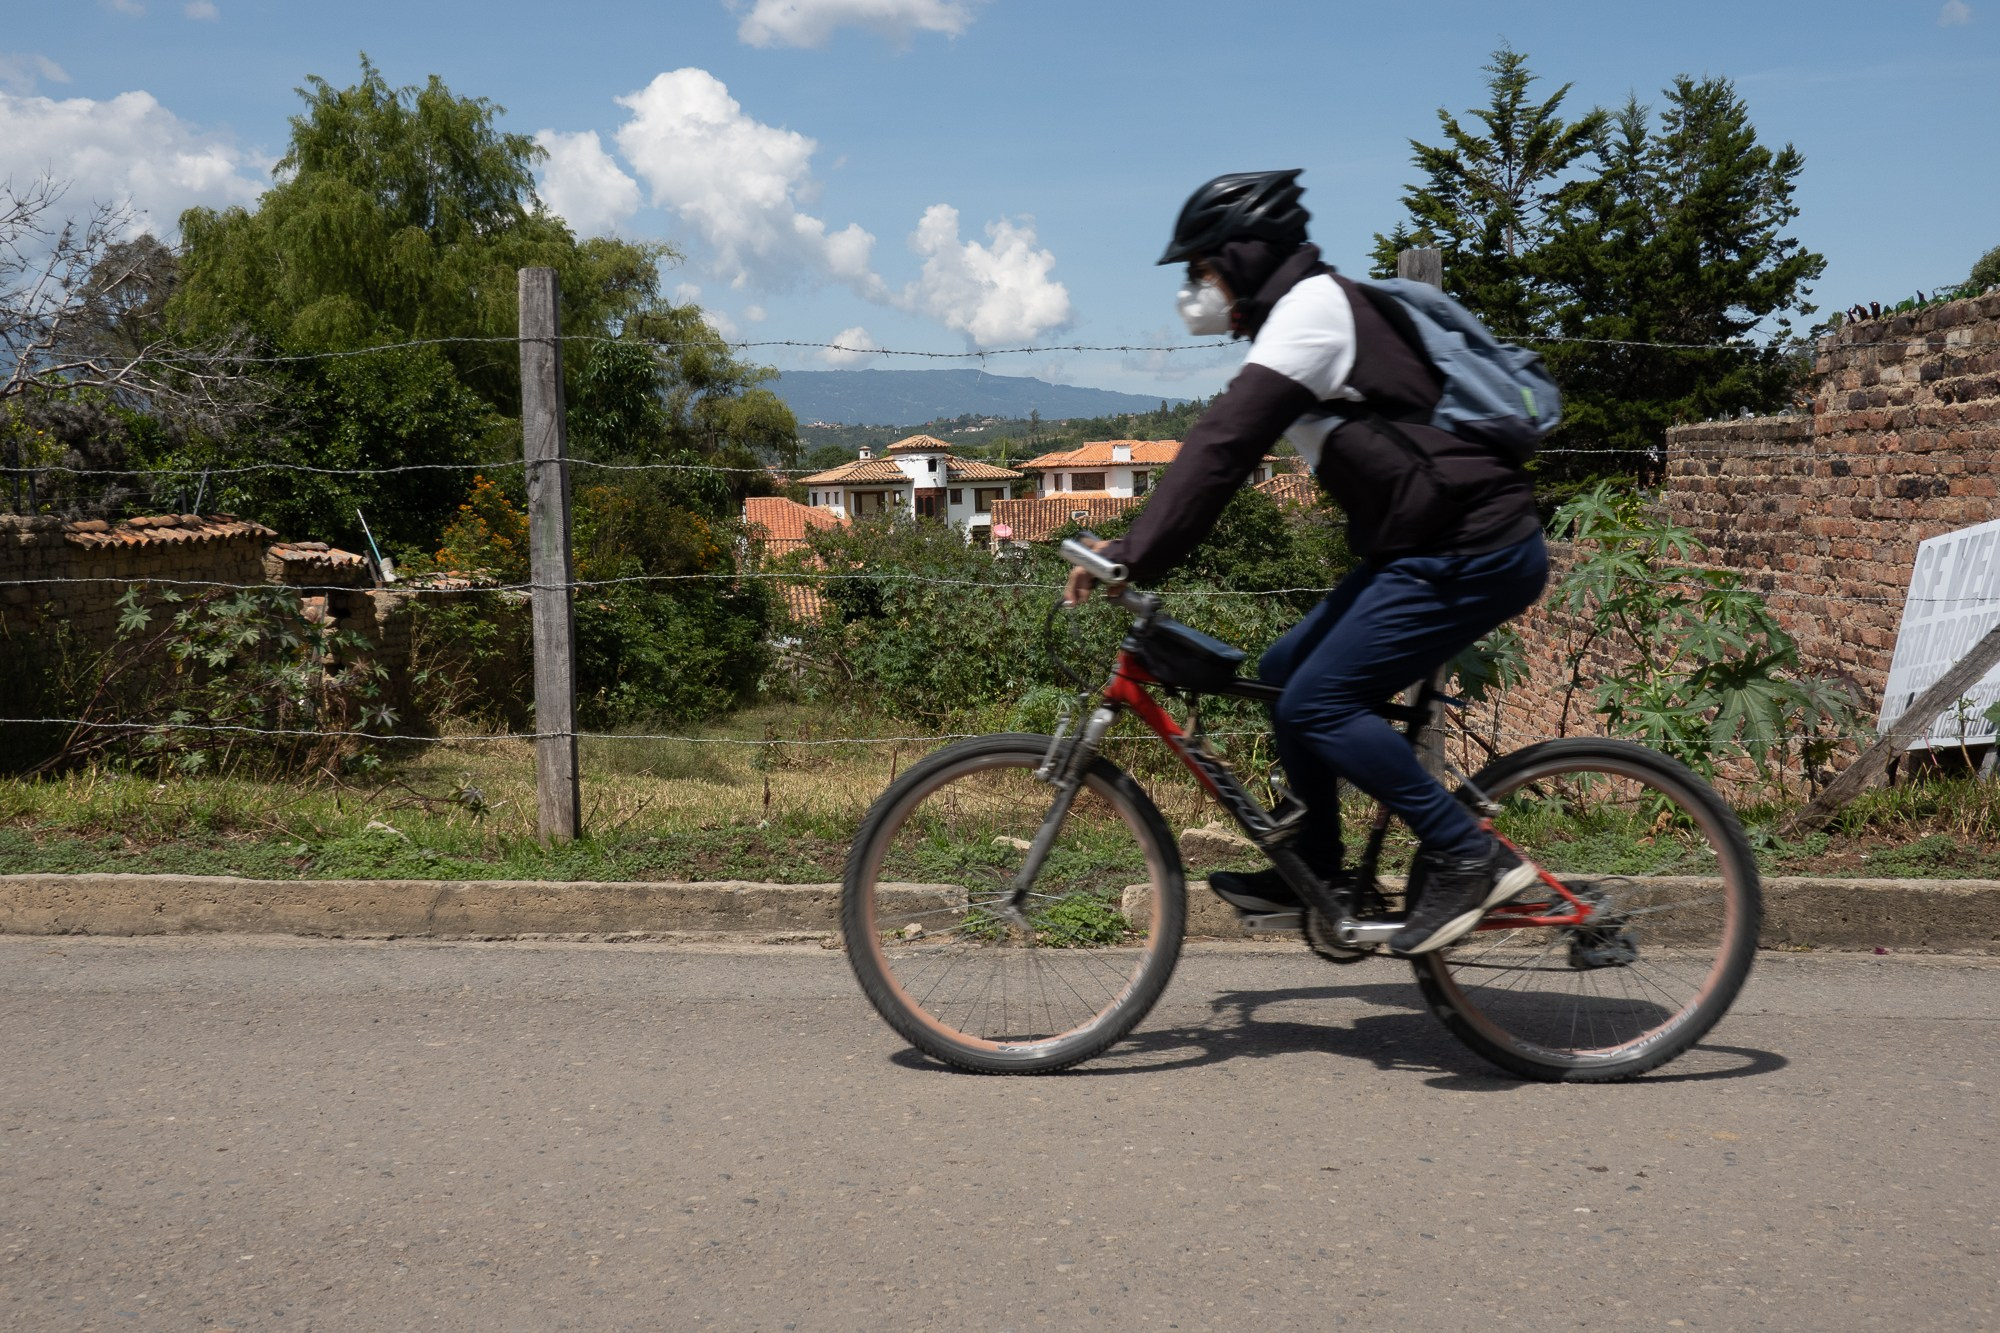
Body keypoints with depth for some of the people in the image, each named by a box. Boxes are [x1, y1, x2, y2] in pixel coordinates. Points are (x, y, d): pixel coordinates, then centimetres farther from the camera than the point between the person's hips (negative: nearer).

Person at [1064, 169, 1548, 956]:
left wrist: (1131, 559, -22)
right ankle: (1313, 873, 20)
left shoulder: (1311, 309, -12)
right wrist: (1137, 551, 19)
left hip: (1472, 551, -10)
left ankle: (1469, 858, -5)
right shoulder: (1313, 312, 19)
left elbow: (1221, 447, -21)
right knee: (1284, 673, 11)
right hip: (1435, 546, 10)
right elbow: (1229, 450, 23)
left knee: (1317, 702, -13)